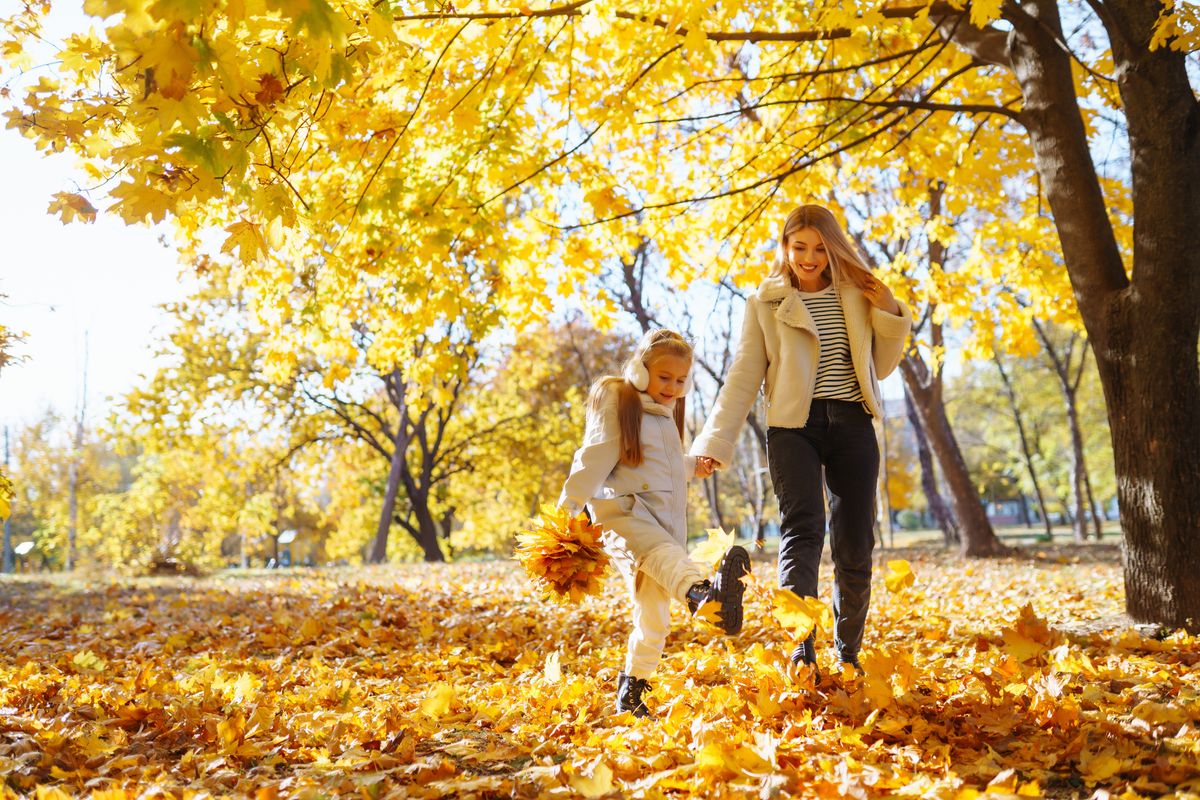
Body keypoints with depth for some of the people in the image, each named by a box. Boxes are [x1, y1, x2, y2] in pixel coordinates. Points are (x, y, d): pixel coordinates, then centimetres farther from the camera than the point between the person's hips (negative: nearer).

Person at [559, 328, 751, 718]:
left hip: (664, 521, 7)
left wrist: (693, 466, 18)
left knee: (654, 615, 3)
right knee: (663, 553, -38)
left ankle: (631, 690, 17)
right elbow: (592, 462, -10)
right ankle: (702, 592, -69)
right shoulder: (617, 405, -3)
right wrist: (565, 512, -16)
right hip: (624, 513, -7)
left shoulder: (667, 414, 21)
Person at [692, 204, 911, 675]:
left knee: (855, 545, 3)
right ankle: (802, 649, -30)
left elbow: (880, 368, 18)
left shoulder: (856, 295, 14)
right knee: (802, 528, -23)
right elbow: (744, 376, 2)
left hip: (851, 424, 3)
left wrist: (891, 316, 3)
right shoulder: (766, 304, 7)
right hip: (793, 425, -3)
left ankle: (849, 656, 17)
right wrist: (716, 442, -7)